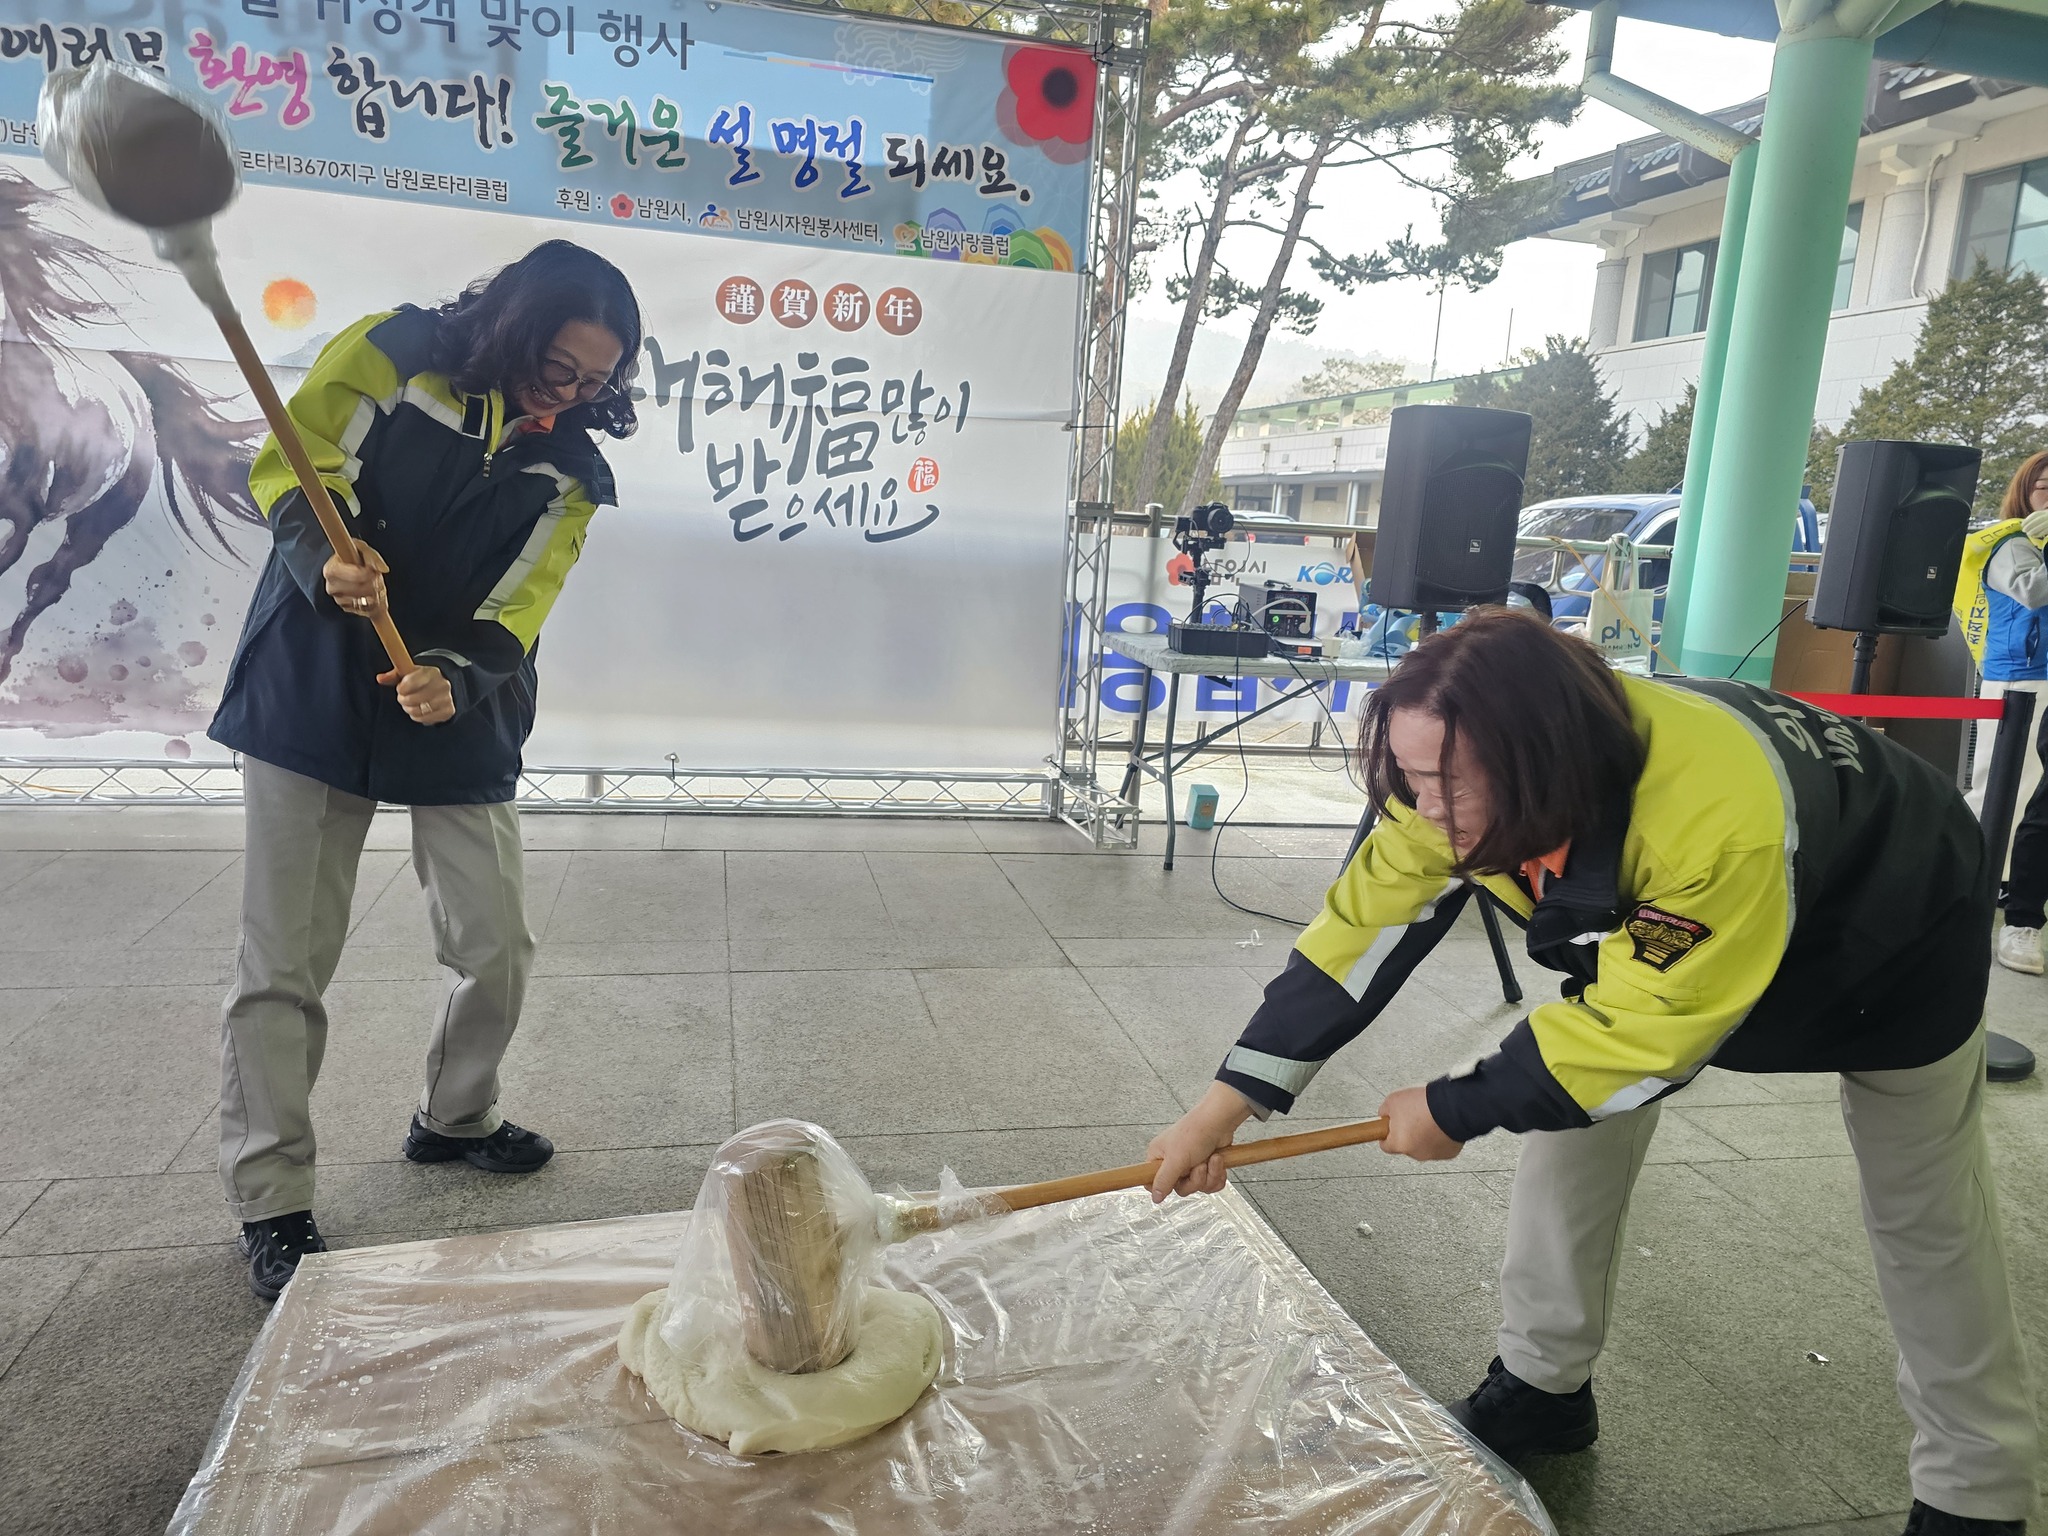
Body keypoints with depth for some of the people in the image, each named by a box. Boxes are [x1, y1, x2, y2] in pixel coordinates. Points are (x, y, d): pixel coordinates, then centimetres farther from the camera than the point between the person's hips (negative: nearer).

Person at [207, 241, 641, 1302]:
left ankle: (454, 1119, 33)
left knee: (496, 950, 5)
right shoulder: (391, 353, -6)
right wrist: (324, 559, -26)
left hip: (462, 718, 3)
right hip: (313, 691, -3)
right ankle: (270, 1205, 15)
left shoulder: (569, 467, 2)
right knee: (283, 967, 0)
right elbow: (285, 470, -5)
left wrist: (456, 676, -25)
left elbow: (518, 607, -5)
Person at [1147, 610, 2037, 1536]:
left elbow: (1648, 1029, -37)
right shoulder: (1467, 778, -28)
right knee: (1571, 1115, 0)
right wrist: (1229, 1103, -26)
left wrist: (1455, 1112, -26)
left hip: (1890, 941, -5)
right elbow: (1363, 927, -22)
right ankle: (1543, 1388, 19)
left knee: (1923, 1218, 7)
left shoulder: (1720, 813, -47)